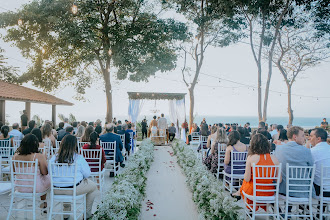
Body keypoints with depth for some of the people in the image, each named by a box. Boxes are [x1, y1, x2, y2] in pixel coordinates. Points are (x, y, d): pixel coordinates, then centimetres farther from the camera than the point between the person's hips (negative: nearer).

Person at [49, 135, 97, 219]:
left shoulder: (54, 158, -4)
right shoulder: (79, 158, -14)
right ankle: (87, 213, 28)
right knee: (94, 187, 20)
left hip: (56, 189, 5)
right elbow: (87, 174, -8)